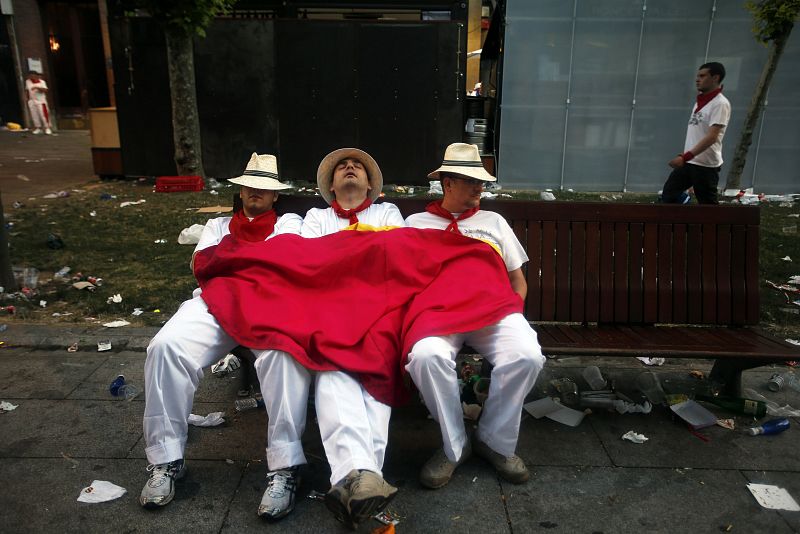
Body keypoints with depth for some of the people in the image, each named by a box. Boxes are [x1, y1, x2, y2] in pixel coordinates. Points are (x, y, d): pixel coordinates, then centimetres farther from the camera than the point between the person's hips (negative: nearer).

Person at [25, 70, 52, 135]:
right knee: (34, 115, 3)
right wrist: (27, 98, 12)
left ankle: (47, 128, -2)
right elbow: (27, 90, 18)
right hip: (32, 101, 4)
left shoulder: (42, 82, -3)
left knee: (43, 114, -7)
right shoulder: (27, 82, 10)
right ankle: (38, 128, 11)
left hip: (40, 101, -4)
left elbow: (45, 90, -16)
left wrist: (37, 87, -28)